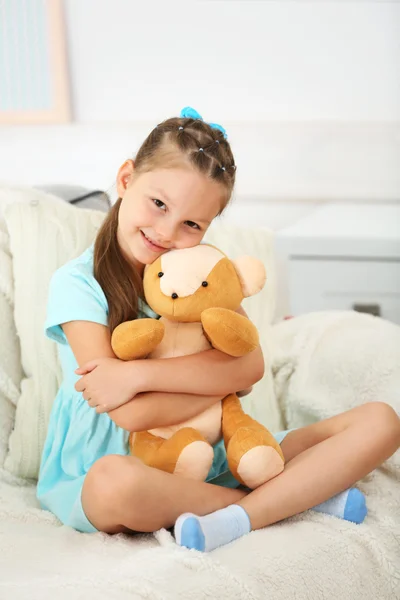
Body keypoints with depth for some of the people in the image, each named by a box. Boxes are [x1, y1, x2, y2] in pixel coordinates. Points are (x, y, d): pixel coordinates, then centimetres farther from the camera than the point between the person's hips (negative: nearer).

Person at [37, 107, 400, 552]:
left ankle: (237, 519, -25)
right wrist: (230, 377, -12)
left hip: (214, 457, 5)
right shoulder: (77, 283, -11)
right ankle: (301, 494, -19)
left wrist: (139, 374, -24)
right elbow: (132, 416, -19)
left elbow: (250, 364, -13)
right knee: (115, 482, -44)